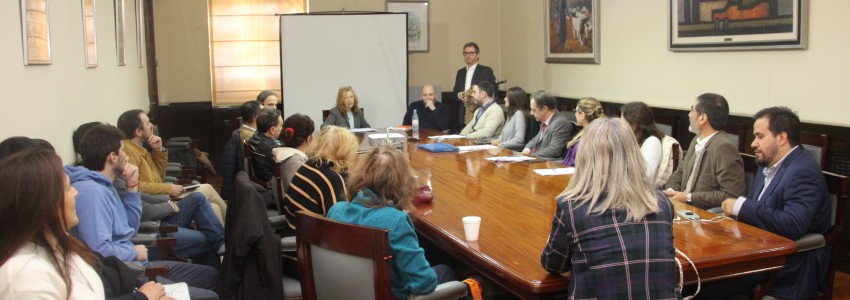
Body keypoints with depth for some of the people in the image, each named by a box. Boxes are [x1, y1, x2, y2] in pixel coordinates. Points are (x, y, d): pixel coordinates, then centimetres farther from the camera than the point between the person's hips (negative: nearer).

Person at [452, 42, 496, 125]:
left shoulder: (486, 71, 1)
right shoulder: (460, 72, 18)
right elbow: (455, 92, 19)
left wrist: (475, 98, -18)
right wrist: (459, 95, -5)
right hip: (464, 112, 4)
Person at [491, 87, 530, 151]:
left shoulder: (519, 113, -11)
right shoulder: (511, 113, 18)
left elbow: (519, 140, -21)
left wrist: (500, 144, -15)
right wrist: (498, 141, 1)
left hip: (515, 152, -8)